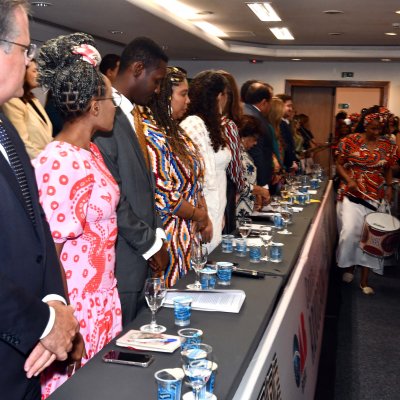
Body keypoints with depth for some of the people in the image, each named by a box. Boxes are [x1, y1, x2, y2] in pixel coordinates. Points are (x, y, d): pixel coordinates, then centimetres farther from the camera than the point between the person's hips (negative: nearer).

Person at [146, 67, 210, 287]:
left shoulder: (175, 132, 10)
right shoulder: (152, 136, -18)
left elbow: (195, 181, 16)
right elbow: (162, 198, -22)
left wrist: (205, 218, 6)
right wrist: (200, 215, -8)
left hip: (189, 237, 9)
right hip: (168, 241, -9)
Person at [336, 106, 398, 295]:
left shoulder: (387, 145, 3)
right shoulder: (350, 141, -4)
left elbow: (388, 169, 13)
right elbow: (339, 164, 2)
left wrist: (389, 186, -3)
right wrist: (349, 180, -14)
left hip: (376, 196, 2)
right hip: (352, 194, -2)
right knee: (350, 230, -12)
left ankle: (364, 280, 11)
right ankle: (349, 266, 17)